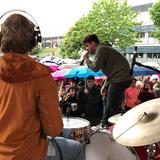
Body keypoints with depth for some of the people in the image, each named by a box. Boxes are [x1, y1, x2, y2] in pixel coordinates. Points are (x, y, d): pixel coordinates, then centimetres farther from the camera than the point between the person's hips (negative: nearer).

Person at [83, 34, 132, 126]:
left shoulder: (101, 49, -9)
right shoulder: (104, 49, 22)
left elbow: (95, 67, -15)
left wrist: (86, 59, 3)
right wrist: (105, 85, 21)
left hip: (120, 78, -11)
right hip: (118, 78, 11)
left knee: (112, 106, -4)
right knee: (110, 104, 16)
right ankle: (103, 124, 26)